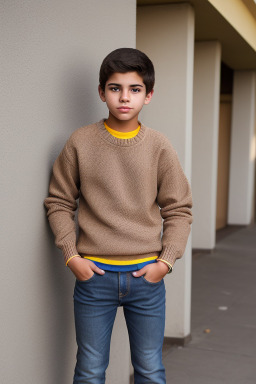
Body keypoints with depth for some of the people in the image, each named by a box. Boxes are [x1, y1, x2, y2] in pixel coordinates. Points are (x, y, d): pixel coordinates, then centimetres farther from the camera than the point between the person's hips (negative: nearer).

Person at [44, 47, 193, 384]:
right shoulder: (80, 142, -3)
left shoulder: (159, 147, -1)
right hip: (94, 276, 0)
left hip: (147, 277, 1)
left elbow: (178, 209, 4)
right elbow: (59, 203, 3)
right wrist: (71, 255, -5)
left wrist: (166, 260, -5)